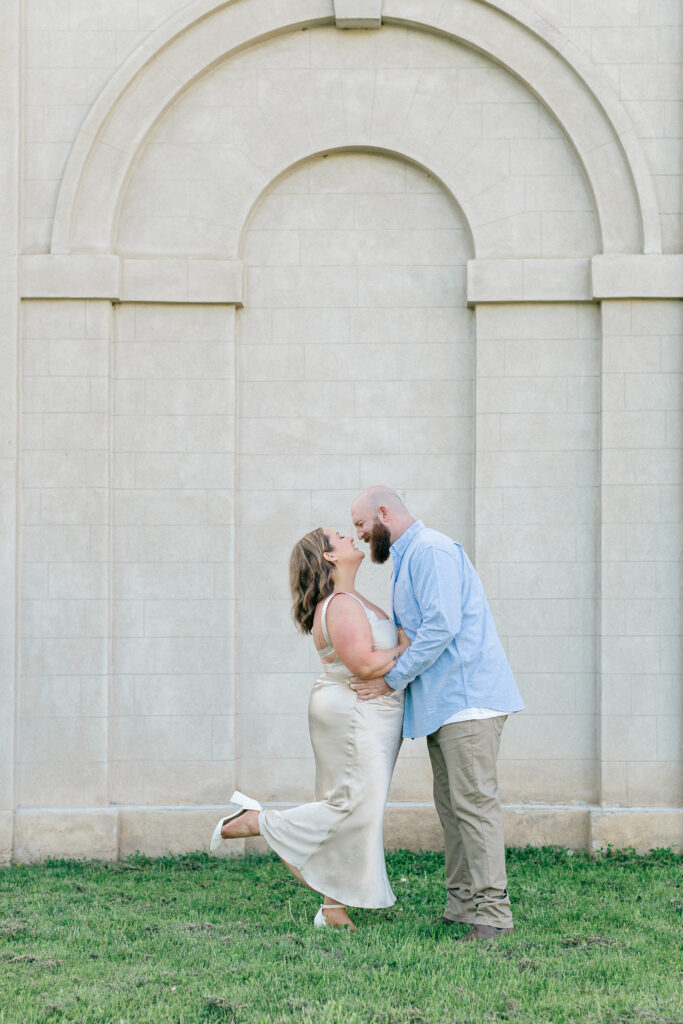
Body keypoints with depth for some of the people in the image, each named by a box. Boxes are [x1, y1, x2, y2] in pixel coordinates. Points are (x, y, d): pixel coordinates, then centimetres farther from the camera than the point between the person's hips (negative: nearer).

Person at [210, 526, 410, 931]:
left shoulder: (348, 600, 16)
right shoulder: (341, 605, -18)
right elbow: (363, 663, -27)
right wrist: (404, 651, -14)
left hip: (365, 718, 10)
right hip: (354, 716, -10)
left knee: (354, 812, 9)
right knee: (351, 809, -10)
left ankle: (334, 908, 12)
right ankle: (254, 822, -1)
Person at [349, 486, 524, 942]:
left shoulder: (431, 550, -11)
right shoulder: (407, 559, 23)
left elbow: (442, 625, -20)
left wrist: (392, 680, -14)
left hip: (468, 696, -11)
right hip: (443, 701, 11)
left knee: (473, 801, -12)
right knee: (451, 803, 9)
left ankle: (491, 911, -12)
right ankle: (462, 904, 13)